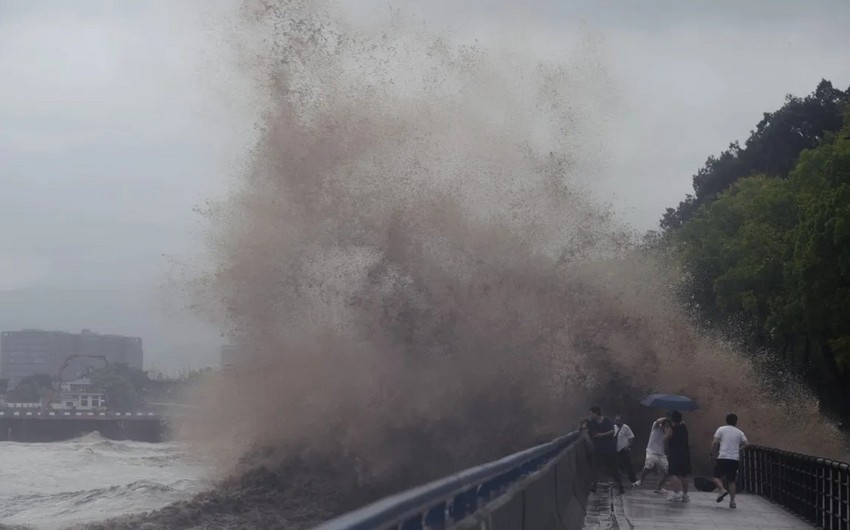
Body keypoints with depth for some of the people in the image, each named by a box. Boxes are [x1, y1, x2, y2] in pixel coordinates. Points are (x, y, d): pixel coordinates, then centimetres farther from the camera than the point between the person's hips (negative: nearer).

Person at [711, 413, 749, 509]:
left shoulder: (721, 429, 4)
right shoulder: (739, 432, 12)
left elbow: (715, 442, -5)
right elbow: (746, 443, 2)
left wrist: (712, 453, 7)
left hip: (722, 457, -3)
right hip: (735, 458, 3)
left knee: (717, 477, 7)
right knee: (731, 480, 11)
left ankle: (722, 490, -19)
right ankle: (732, 501, 7)